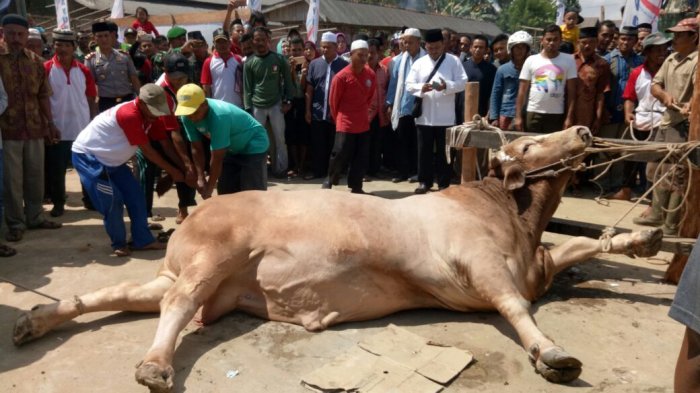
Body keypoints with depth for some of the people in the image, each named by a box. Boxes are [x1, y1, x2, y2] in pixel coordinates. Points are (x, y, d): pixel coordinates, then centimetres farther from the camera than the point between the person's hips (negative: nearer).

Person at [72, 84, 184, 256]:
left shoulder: (146, 114, -4)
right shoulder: (129, 115, -31)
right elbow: (148, 151, -24)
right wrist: (172, 171, -15)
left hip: (110, 158, 9)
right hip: (87, 156, -9)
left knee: (135, 195, 2)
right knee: (113, 200, -14)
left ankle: (143, 240, 8)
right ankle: (118, 243, 5)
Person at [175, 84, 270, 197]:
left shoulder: (219, 116, -37)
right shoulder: (187, 117, -15)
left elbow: (217, 158, -30)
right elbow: (197, 149, -6)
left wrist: (209, 188, -21)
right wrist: (200, 178, -13)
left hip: (254, 146, -8)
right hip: (232, 149, 8)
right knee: (226, 192, 9)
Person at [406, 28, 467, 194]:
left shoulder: (453, 61, 2)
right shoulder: (419, 63, 8)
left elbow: (462, 82, -6)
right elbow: (409, 85, 2)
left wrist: (447, 86, -23)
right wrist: (421, 88, -18)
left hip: (445, 116, -2)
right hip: (424, 115, 2)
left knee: (443, 151, 5)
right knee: (424, 150, 8)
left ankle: (444, 183, 15)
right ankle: (425, 181, 18)